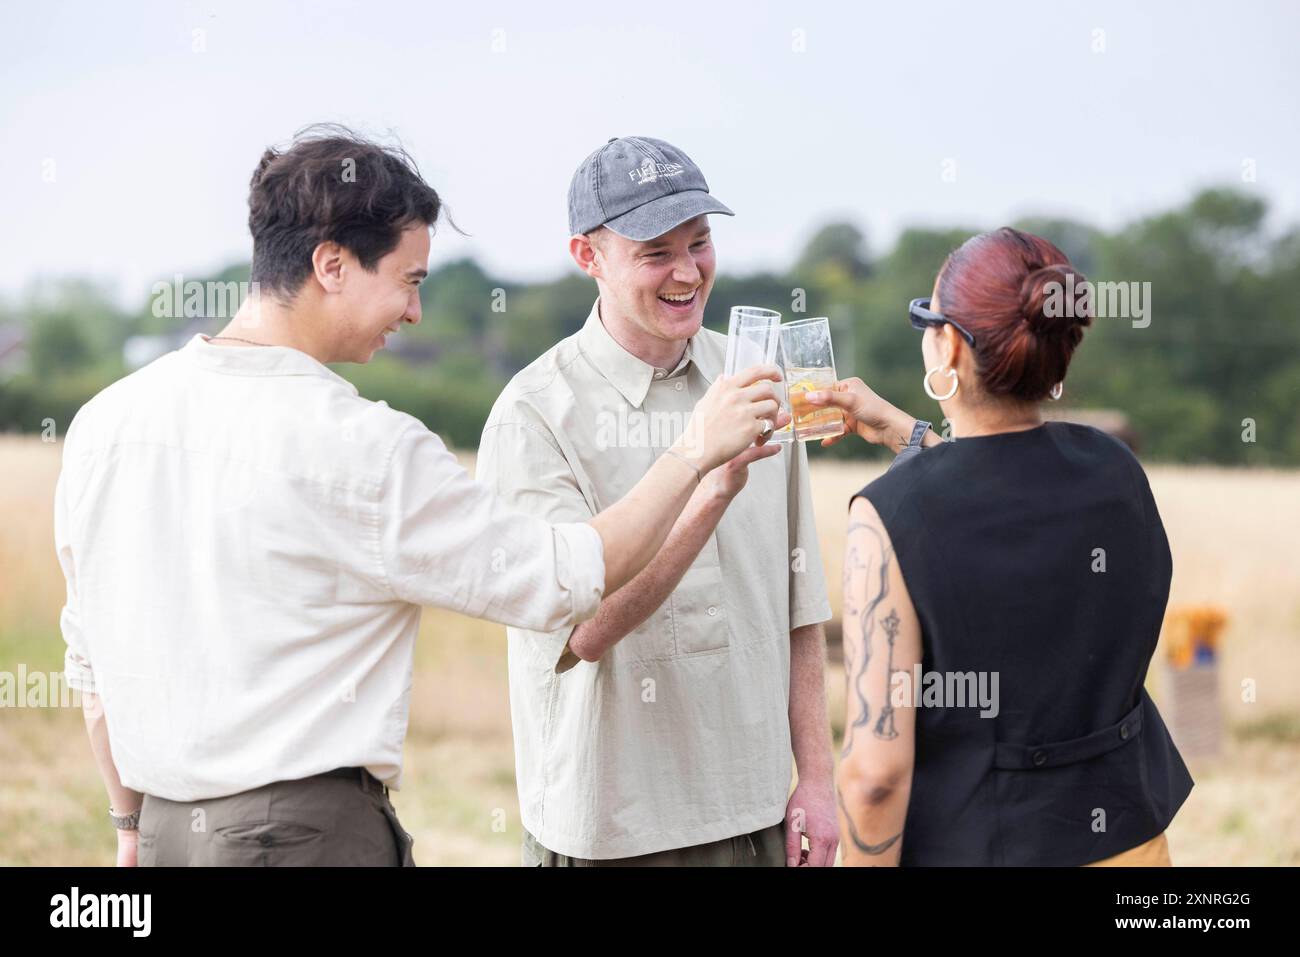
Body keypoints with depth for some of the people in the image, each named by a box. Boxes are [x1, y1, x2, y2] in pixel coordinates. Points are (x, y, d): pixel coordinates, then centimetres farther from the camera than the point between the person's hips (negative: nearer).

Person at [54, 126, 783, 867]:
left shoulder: (105, 420, 5)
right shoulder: (363, 449, -15)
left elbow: (93, 660, 13)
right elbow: (569, 578, -8)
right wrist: (697, 451, 3)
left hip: (169, 828, 7)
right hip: (309, 830, -7)